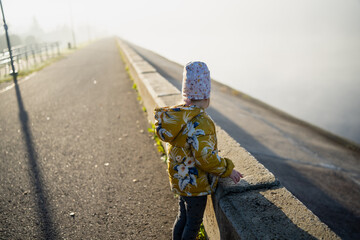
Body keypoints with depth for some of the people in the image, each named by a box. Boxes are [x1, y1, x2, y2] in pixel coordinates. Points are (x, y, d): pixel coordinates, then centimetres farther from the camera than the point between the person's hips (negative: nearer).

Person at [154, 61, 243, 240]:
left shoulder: (176, 115, -3)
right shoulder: (200, 123, -30)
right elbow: (206, 158, -31)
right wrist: (227, 170, -16)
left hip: (180, 180, 8)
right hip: (195, 185, -8)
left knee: (183, 216, 27)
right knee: (193, 222, 15)